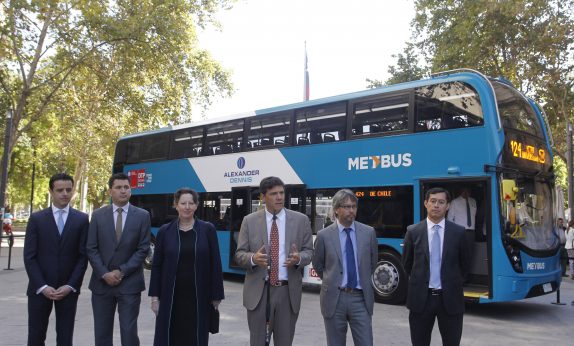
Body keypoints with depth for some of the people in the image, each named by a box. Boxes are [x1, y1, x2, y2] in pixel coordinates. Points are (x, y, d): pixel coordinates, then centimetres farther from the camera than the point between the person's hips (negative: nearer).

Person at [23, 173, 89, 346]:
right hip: (39, 289, 0)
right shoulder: (36, 218, 1)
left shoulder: (82, 219, 2)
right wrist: (42, 286, -11)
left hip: (68, 289, 0)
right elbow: (29, 256, -2)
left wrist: (70, 285, -9)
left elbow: (83, 256, 0)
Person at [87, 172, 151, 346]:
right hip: (102, 283, 2)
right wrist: (104, 274, -9)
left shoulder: (142, 216, 0)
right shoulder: (98, 215, 5)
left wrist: (122, 271, -11)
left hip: (130, 283, -2)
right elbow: (91, 249, 1)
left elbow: (143, 249, -3)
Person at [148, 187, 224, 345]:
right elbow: (156, 266, 4)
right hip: (171, 296, 1)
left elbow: (215, 264, -1)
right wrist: (155, 296, 1)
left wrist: (216, 296, -3)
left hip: (199, 296, -1)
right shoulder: (164, 231, 2)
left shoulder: (208, 229, -1)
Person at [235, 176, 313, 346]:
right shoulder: (249, 221, 1)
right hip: (258, 291, 0)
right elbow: (239, 254, 2)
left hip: (288, 291, 1)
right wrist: (253, 258, -21)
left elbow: (309, 251, 5)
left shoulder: (301, 220, 2)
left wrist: (298, 258, -18)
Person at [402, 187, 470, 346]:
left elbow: (464, 264, 12)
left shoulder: (458, 232, -1)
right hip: (421, 297, 0)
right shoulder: (413, 231, -1)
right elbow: (407, 263, 11)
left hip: (450, 298, 0)